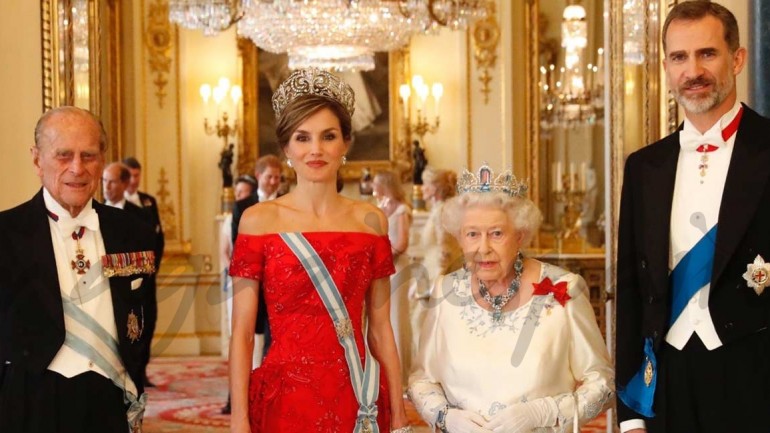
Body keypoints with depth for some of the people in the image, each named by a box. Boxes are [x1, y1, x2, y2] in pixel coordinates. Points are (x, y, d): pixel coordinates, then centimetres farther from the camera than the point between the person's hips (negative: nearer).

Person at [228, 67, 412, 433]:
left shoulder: (370, 220, 4)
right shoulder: (260, 220, -3)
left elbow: (380, 328, 6)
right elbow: (242, 333, -4)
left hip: (359, 402, 3)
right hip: (285, 400, -2)